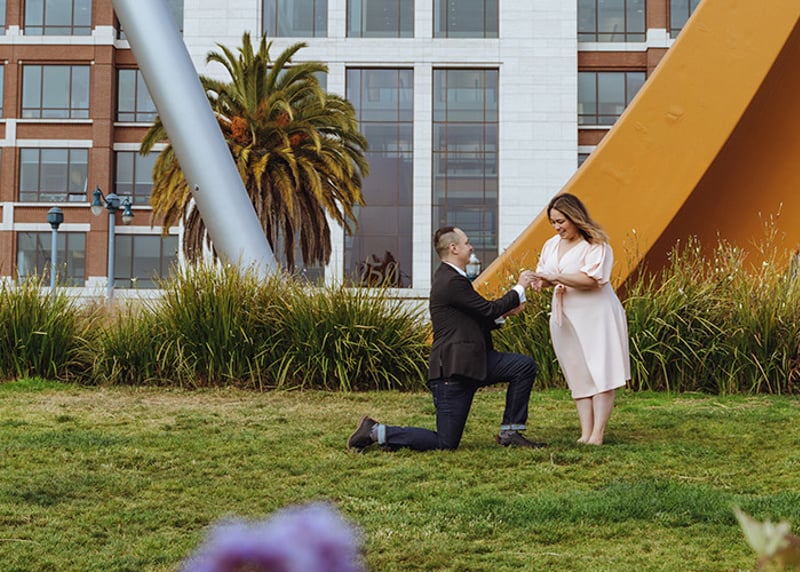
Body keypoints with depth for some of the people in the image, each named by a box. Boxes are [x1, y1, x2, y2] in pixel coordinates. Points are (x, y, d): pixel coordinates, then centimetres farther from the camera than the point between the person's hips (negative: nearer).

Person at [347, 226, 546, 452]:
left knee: (525, 366, 2)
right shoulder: (452, 282, -17)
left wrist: (505, 312, 9)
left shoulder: (451, 278, 16)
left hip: (472, 361, 10)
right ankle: (376, 432, 3)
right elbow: (489, 309, -15)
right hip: (453, 368, -10)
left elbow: (479, 319, 21)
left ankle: (509, 433, 8)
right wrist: (519, 288, -3)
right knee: (445, 443, -6)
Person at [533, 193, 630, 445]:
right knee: (579, 377, 5)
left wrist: (556, 277, -25)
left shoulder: (595, 245, -9)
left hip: (596, 315, -7)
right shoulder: (551, 245, 12)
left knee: (601, 374, -8)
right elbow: (545, 275, 17)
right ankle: (585, 433, 5)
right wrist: (541, 282, -7)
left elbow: (591, 279, -20)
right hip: (566, 318, 7)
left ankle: (597, 434, -10)